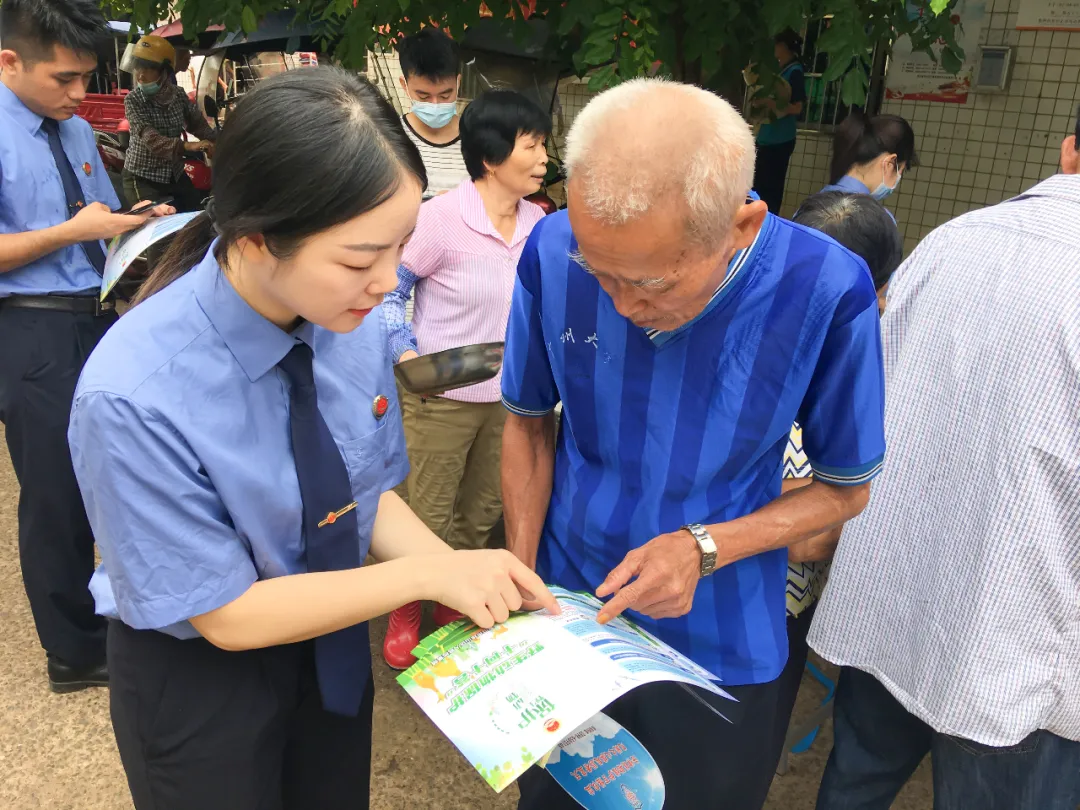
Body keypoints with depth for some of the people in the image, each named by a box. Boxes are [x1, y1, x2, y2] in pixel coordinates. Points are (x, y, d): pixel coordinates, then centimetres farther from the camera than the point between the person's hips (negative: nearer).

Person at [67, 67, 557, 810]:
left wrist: (468, 575, -21)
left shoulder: (354, 321, -18)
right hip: (196, 674, -4)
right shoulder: (132, 398, -32)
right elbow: (227, 614, -23)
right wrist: (430, 575, -26)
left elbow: (371, 491, -5)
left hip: (334, 650, 5)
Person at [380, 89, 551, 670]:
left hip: (507, 395, 6)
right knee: (429, 514, 8)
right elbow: (390, 290, -9)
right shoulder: (442, 217, -19)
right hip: (442, 397, -5)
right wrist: (406, 353, -20)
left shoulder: (536, 222, -2)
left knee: (482, 512, 20)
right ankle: (406, 611, 35)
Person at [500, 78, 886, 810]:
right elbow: (529, 421, -1)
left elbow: (845, 489, -8)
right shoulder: (553, 253, -19)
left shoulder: (826, 291, -24)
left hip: (717, 650, -1)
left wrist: (704, 549, -21)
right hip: (566, 616, 2)